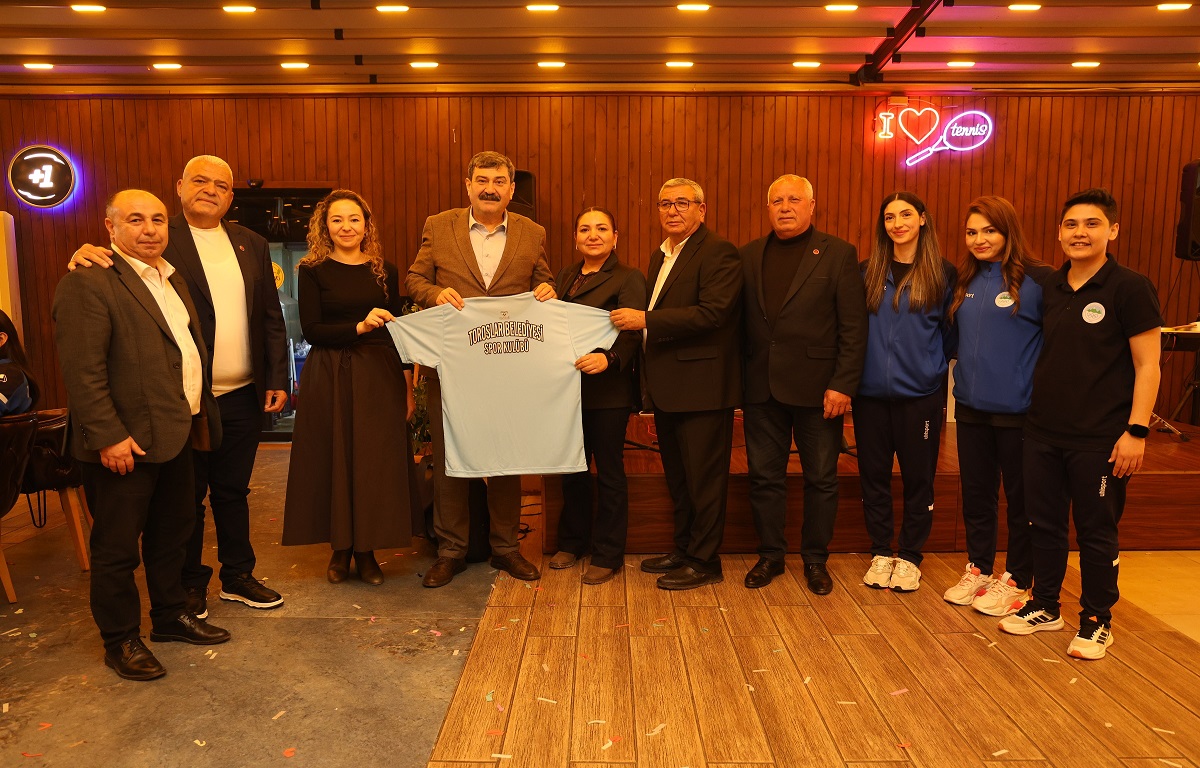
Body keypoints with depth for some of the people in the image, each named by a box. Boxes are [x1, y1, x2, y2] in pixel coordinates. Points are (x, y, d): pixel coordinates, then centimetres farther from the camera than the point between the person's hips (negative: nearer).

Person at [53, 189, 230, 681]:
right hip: (126, 442, -8)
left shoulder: (172, 279, 14)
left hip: (177, 434, 9)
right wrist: (108, 436, -22)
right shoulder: (88, 282, -14)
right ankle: (120, 641, 22)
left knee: (173, 532, 20)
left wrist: (201, 416, 15)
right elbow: (82, 369, -19)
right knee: (117, 546, 6)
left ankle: (171, 616, 37)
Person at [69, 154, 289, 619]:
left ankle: (238, 577, 30)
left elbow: (271, 317, 10)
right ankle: (190, 585, 26)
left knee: (233, 492, 16)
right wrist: (88, 256, -31)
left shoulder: (251, 244, 10)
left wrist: (277, 380, 5)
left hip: (242, 398, 4)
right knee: (186, 497, 10)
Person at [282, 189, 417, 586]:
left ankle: (367, 551, 18)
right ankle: (340, 549, 20)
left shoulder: (384, 270, 8)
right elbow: (311, 330, -8)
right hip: (330, 379, -2)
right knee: (334, 461, 4)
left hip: (380, 378, 2)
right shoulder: (313, 270, 1)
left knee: (377, 463, 4)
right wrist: (359, 326, -21)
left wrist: (407, 384, 4)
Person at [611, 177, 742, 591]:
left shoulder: (718, 252, -11)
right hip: (667, 387, 9)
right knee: (677, 476, 18)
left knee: (703, 478, 2)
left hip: (702, 386, -9)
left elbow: (712, 312, -23)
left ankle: (703, 561, 15)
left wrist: (645, 320, -22)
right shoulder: (660, 255, 17)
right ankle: (682, 550, 31)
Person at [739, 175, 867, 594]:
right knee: (764, 476, 10)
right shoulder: (749, 255, 9)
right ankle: (770, 555, 26)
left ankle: (816, 560, 25)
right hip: (762, 387, 3)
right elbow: (739, 320, 8)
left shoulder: (838, 254, -2)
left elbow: (854, 326, -6)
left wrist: (843, 385, -13)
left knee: (821, 479, 9)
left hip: (817, 387, -3)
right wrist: (738, 381, 0)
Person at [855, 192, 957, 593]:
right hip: (871, 392, 2)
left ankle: (909, 557, 21)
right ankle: (881, 554, 22)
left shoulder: (942, 273, 0)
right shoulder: (867, 272, 4)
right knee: (873, 475, 8)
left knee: (918, 477, 7)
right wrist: (852, 373, 4)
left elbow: (950, 333, 6)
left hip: (921, 394, -1)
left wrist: (930, 364, 4)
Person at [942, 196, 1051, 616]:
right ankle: (978, 569, 30)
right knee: (975, 493, 15)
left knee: (1019, 497, 8)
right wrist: (967, 372, 10)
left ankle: (1016, 581, 21)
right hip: (971, 406, 6)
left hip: (1018, 410, -6)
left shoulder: (1036, 279, -10)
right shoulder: (965, 281, 9)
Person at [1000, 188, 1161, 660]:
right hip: (1043, 431, 5)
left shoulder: (1130, 288, -7)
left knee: (1096, 531, 7)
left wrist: (1136, 430, -14)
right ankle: (1044, 607, 30)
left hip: (1100, 438, -5)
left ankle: (1096, 621, 23)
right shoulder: (1048, 288, 7)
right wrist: (1033, 405, 8)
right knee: (1044, 523, 14)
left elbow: (1147, 365, -8)